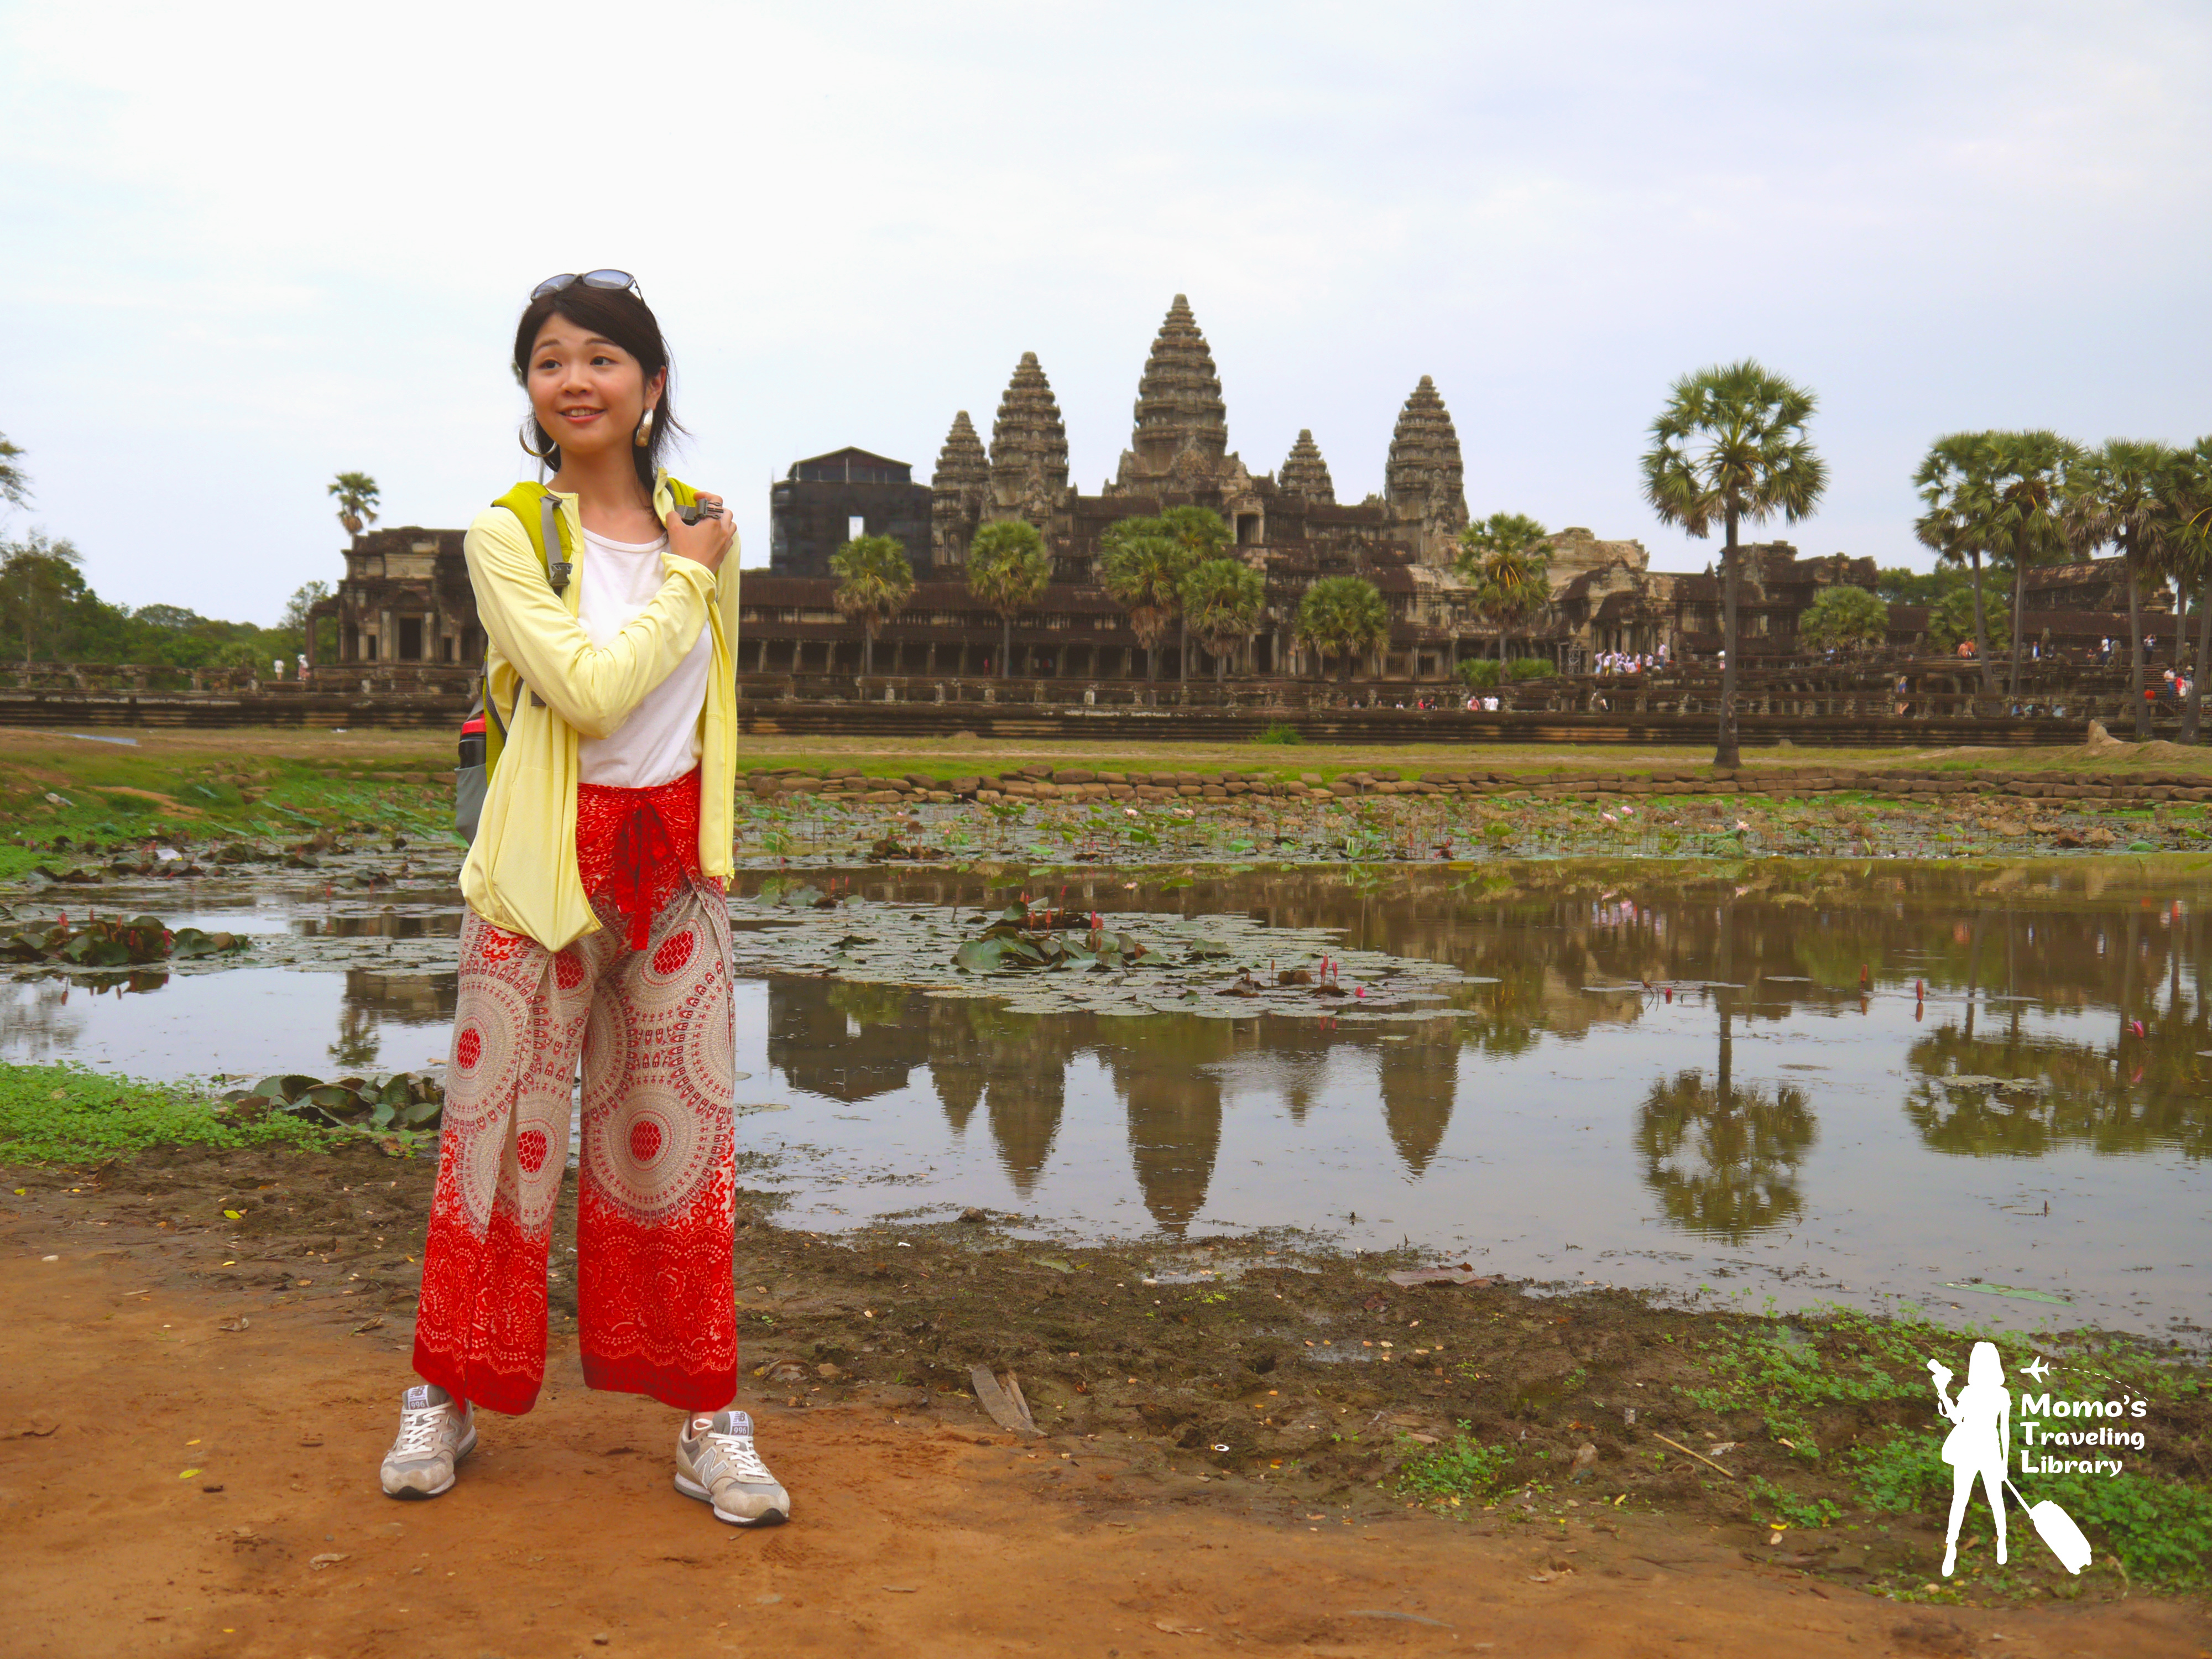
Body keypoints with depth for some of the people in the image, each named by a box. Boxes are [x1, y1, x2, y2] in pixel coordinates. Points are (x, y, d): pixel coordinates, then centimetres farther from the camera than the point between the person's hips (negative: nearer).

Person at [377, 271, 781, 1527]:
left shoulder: (703, 527, 5)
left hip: (674, 865, 3)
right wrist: (686, 578, -12)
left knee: (680, 1131, 6)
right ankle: (448, 1399, 23)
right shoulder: (507, 534, -8)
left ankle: (709, 1420, 15)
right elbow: (591, 690, -22)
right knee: (504, 1127, 5)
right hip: (545, 864, -3)